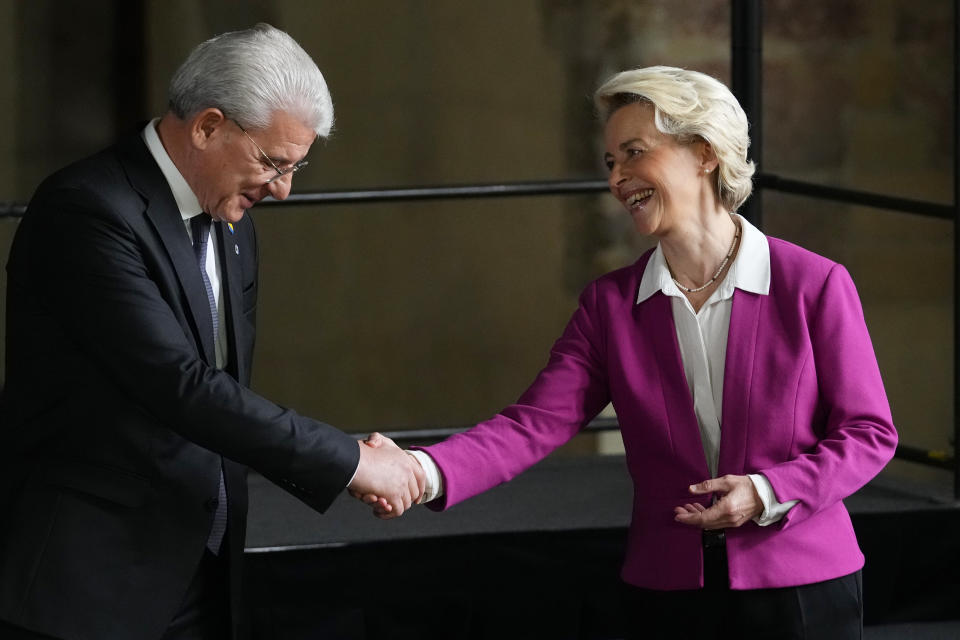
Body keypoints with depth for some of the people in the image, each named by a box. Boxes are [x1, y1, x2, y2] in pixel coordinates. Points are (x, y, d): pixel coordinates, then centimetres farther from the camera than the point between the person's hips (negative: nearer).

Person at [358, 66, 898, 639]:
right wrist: (426, 473, -25)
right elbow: (536, 422, -8)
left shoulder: (814, 286, -5)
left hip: (800, 587, -3)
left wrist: (768, 494, -17)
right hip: (667, 594, 3)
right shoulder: (610, 305, 4)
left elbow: (868, 433, -2)